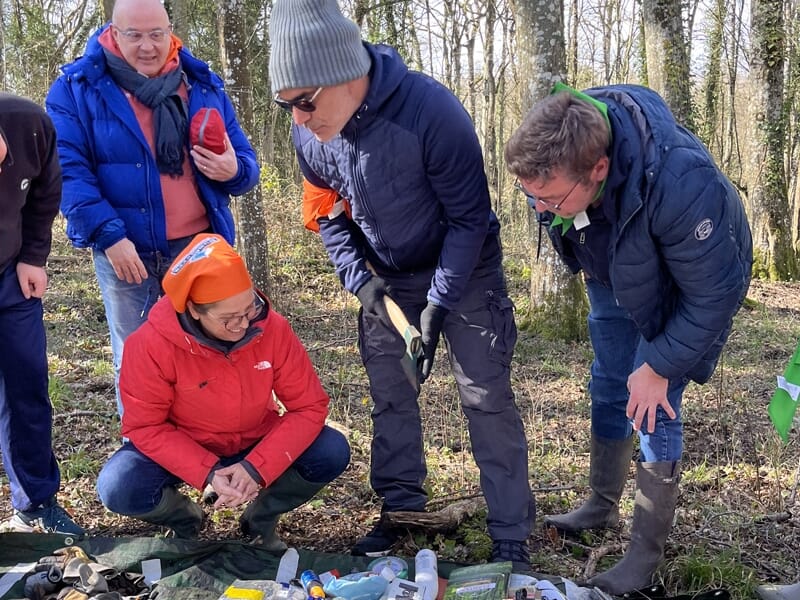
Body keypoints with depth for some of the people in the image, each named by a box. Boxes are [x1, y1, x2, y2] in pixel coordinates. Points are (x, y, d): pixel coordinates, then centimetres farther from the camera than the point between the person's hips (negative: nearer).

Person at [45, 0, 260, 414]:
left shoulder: (203, 83, 6)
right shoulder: (76, 88, -3)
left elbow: (245, 161, 9)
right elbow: (68, 171, -11)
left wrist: (233, 170, -16)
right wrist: (109, 235, -21)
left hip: (200, 246, 3)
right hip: (124, 251, -2)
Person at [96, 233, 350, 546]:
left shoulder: (272, 328, -22)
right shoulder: (151, 344, -27)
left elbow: (309, 406, -17)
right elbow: (144, 426, -18)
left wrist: (257, 467, -29)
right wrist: (208, 472, -31)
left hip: (256, 443, 2)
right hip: (184, 449, -1)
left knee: (332, 453, -22)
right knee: (119, 488, -29)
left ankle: (261, 518, 6)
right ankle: (185, 519, 7)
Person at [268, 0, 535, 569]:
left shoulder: (432, 110, -32)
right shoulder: (309, 136, -15)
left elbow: (469, 217, -23)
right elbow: (328, 215, 2)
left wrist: (438, 304, -23)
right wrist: (361, 282, -11)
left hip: (462, 270, -5)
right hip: (386, 278, 5)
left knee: (488, 398, -5)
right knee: (391, 398, 9)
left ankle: (511, 537, 4)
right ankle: (403, 513, 25)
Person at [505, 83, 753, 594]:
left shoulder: (681, 183, -46)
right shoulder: (557, 157, -28)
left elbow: (714, 292, -32)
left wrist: (659, 368, -22)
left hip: (685, 289, -6)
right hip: (613, 274, 6)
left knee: (654, 408, -8)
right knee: (608, 391, 14)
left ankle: (648, 551, 8)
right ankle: (603, 506, 35)